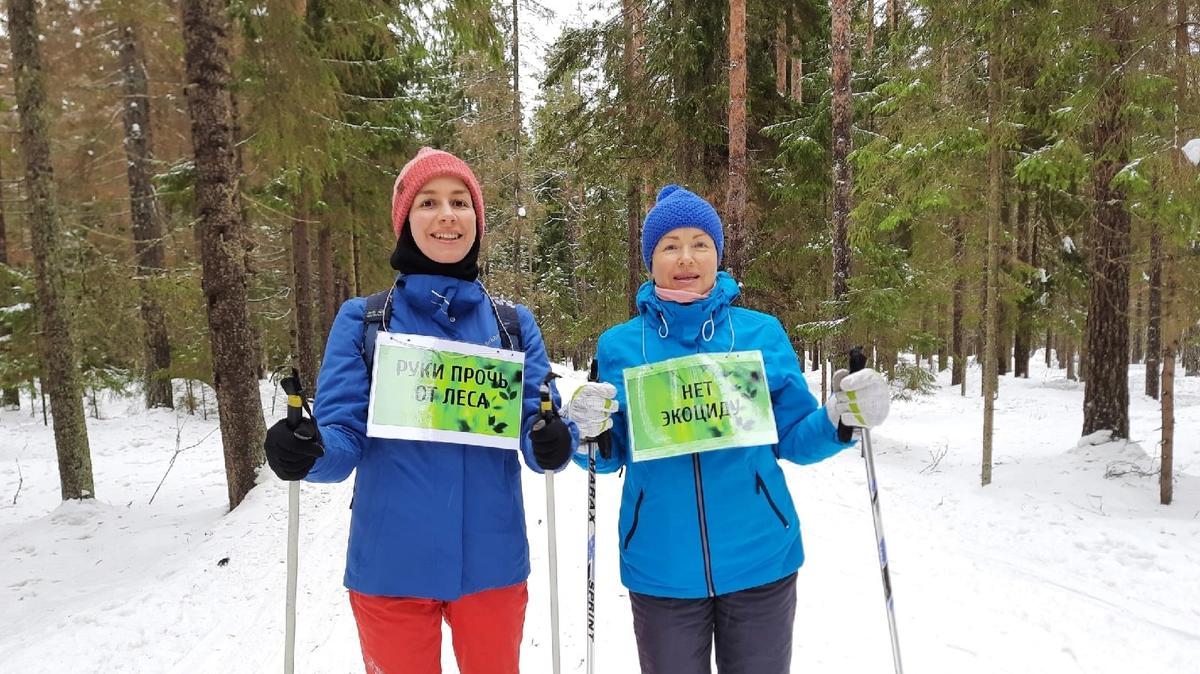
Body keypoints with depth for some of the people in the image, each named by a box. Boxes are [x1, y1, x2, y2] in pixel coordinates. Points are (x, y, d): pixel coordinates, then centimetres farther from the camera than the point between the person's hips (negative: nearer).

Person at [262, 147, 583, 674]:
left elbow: (536, 430, -2)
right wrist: (307, 452, -28)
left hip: (492, 561, 2)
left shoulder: (514, 324, 3)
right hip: (391, 566, -1)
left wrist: (553, 442, -24)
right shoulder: (362, 320, -1)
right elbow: (342, 437, -6)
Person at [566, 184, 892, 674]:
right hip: (660, 570, 0)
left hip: (760, 561, 0)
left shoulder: (764, 333, -1)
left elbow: (793, 440, 3)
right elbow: (611, 456, 3)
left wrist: (839, 420, -15)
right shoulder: (618, 345, -1)